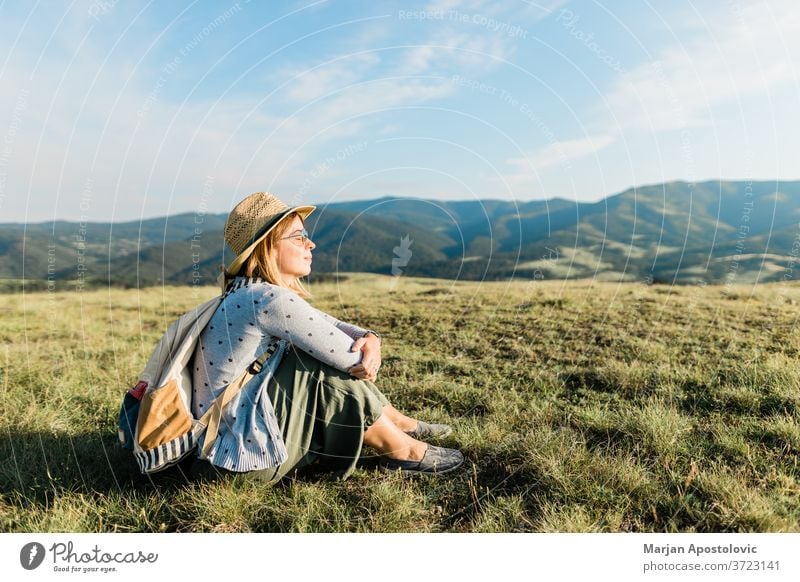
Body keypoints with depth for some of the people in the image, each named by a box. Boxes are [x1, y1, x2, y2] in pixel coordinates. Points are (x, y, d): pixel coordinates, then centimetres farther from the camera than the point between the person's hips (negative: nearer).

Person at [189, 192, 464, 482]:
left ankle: (400, 423, 17)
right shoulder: (271, 300, -24)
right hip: (244, 453, -9)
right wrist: (365, 355, 2)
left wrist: (370, 338, -12)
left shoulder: (250, 294, 5)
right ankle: (400, 451, 0)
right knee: (329, 372, -15)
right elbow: (351, 358, -21)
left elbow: (333, 326, 7)